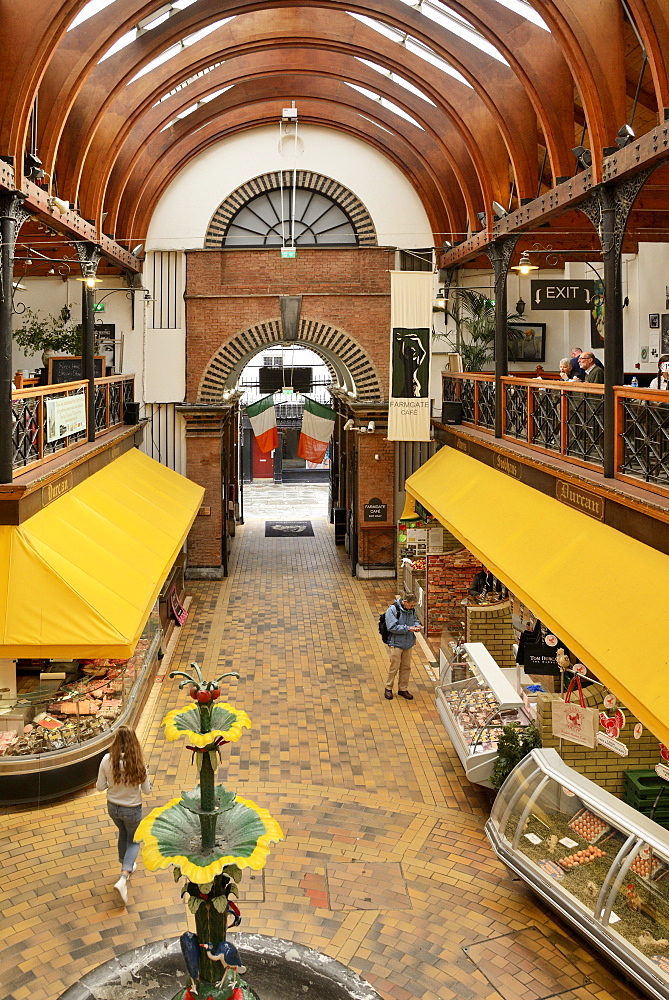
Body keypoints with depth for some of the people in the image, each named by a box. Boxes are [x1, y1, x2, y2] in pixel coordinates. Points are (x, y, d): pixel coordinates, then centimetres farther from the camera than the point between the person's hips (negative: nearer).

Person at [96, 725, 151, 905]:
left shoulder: (107, 760, -20)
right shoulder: (138, 763, -26)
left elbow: (100, 787, -10)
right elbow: (147, 790, -13)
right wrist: (144, 774, 3)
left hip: (113, 807, 3)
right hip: (132, 810, -3)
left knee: (123, 834, 31)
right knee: (133, 841, 18)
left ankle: (126, 866, 50)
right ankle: (123, 879, 0)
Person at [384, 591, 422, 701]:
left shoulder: (411, 609, 1)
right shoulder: (393, 610, -18)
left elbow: (415, 619, 18)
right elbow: (392, 627, -22)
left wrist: (417, 625, -5)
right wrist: (408, 629, -23)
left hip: (408, 643, 6)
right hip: (396, 643, -6)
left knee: (406, 667, 13)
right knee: (394, 667, 2)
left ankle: (403, 689, 26)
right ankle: (388, 688, 20)